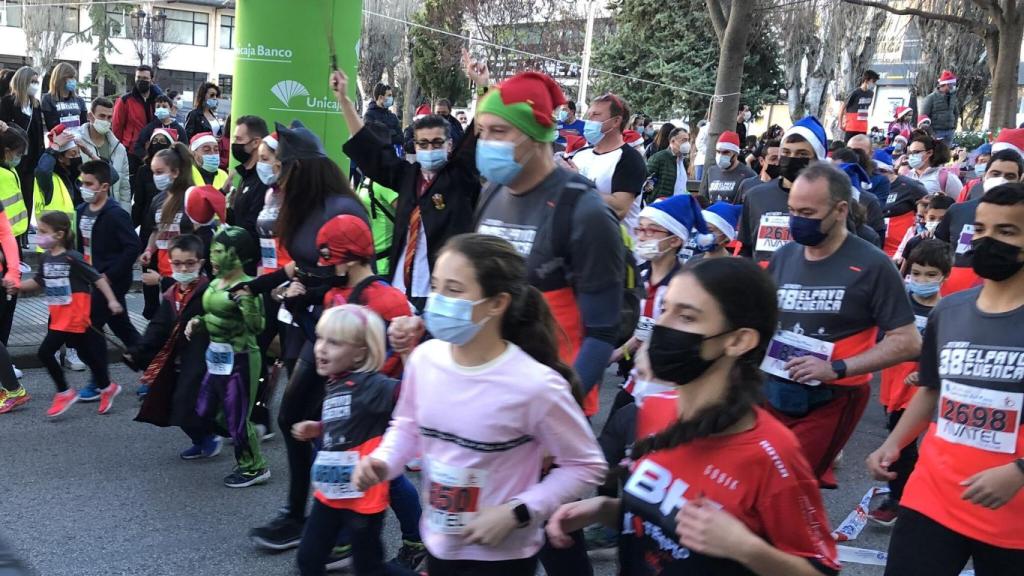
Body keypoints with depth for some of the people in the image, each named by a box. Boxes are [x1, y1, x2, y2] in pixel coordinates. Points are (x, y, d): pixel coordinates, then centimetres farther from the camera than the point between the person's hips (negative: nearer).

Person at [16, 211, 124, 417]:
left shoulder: (72, 258, -15)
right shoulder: (46, 258, 7)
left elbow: (97, 278, -13)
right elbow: (38, 282, 18)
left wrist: (112, 300, -18)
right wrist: (17, 286, 2)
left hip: (73, 317, -7)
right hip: (58, 317, 7)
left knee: (45, 352, -9)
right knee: (86, 353, 15)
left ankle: (64, 393, 5)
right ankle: (107, 387, 29)